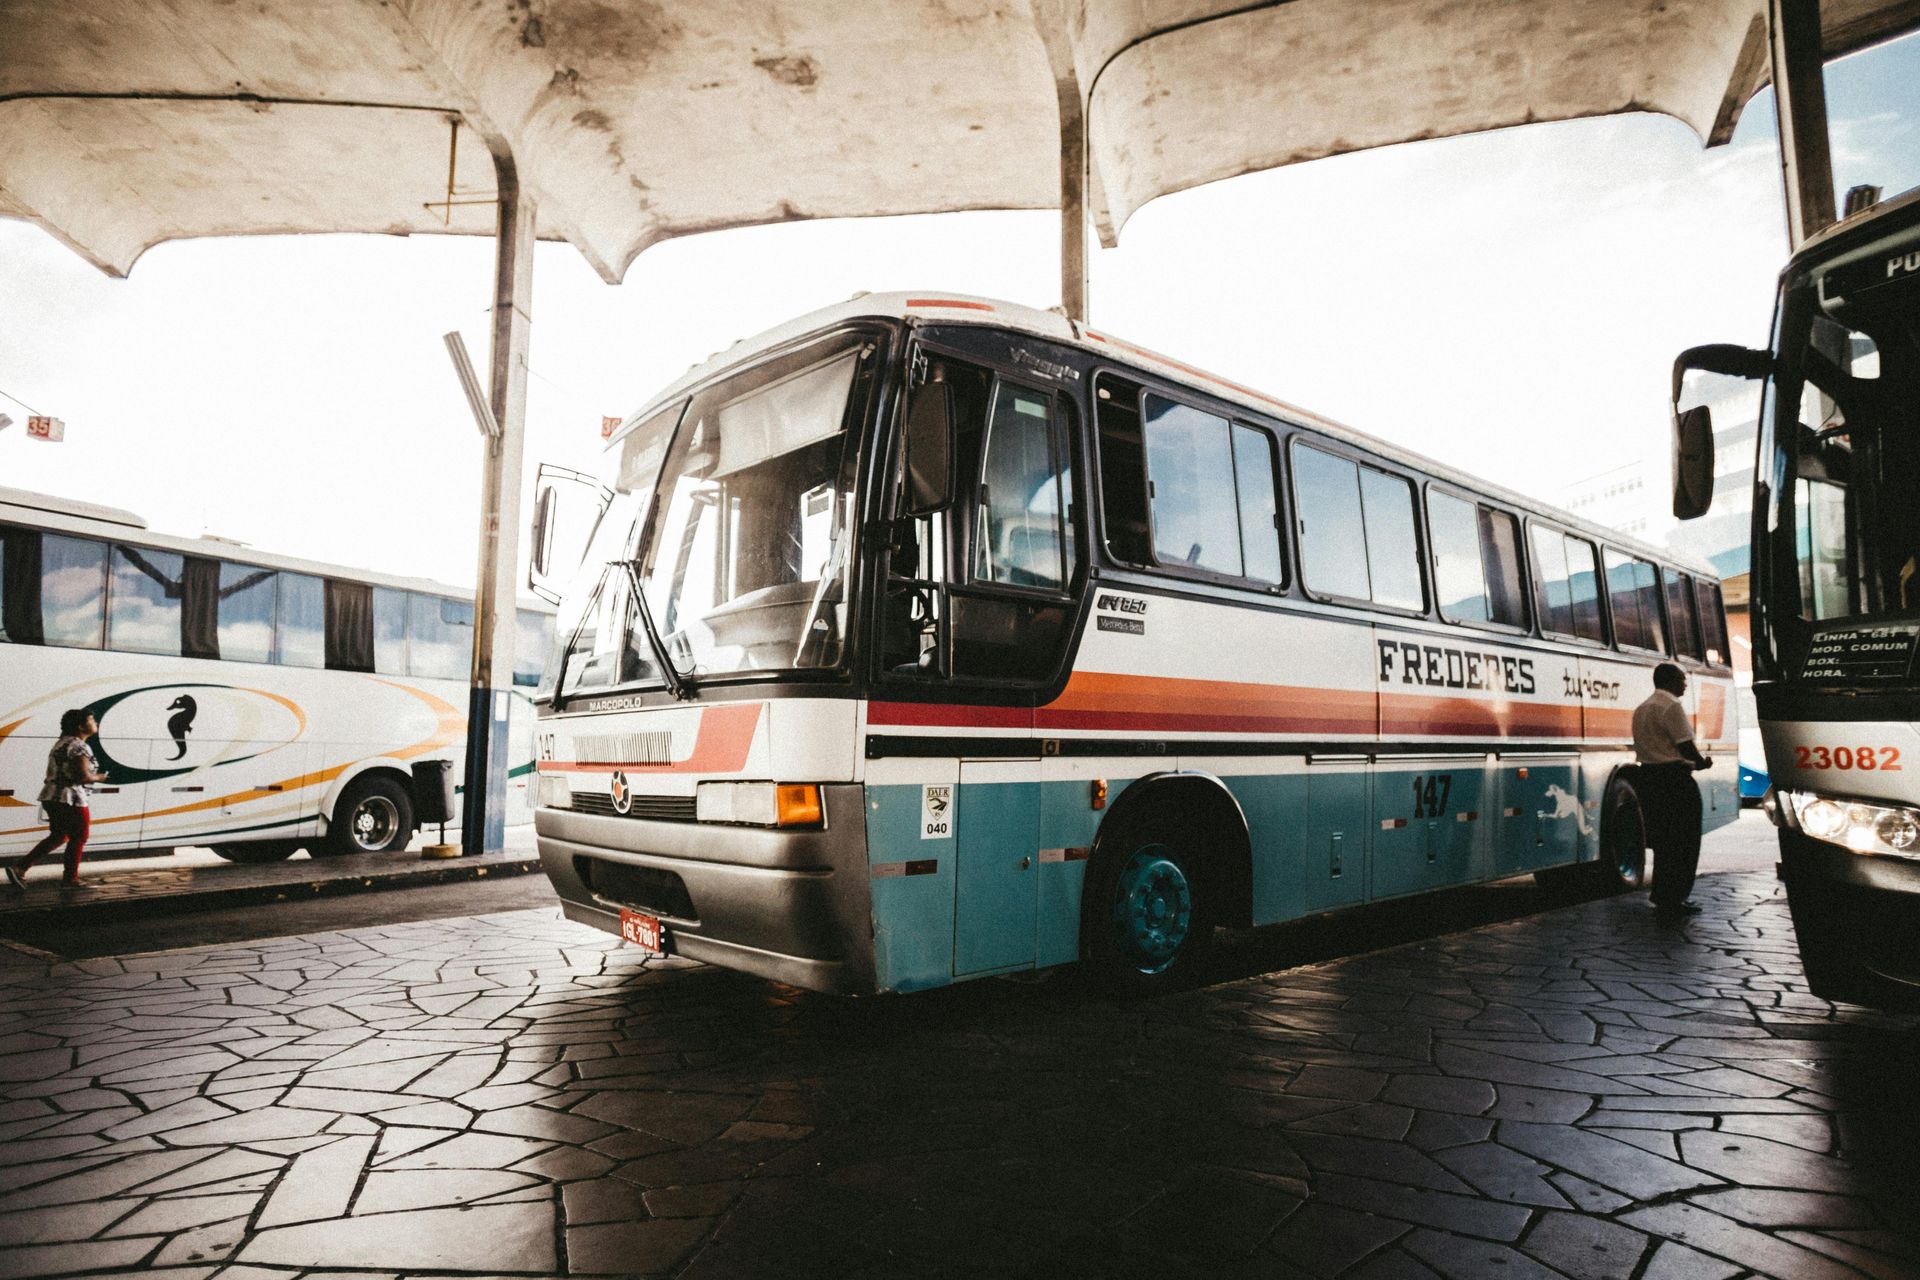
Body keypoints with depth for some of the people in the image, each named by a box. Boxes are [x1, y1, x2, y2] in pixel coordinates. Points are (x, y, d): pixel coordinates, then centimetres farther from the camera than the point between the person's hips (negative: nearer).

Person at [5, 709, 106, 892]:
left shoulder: (61, 743, 15)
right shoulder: (78, 747, -16)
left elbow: (53, 773, 22)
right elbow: (84, 776, -24)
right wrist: (98, 777, -5)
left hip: (52, 797, 10)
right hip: (70, 800, -10)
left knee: (57, 836, 19)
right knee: (79, 837, 5)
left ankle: (19, 867, 11)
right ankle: (71, 879, 14)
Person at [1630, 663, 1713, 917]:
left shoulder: (1641, 709, 16)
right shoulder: (1672, 706, -12)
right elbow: (1685, 744, -17)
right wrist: (1702, 763, 1)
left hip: (1648, 777, 9)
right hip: (1674, 779, -9)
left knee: (1662, 839, 16)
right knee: (1682, 842, 0)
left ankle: (1661, 897, 21)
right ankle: (1673, 900, 2)